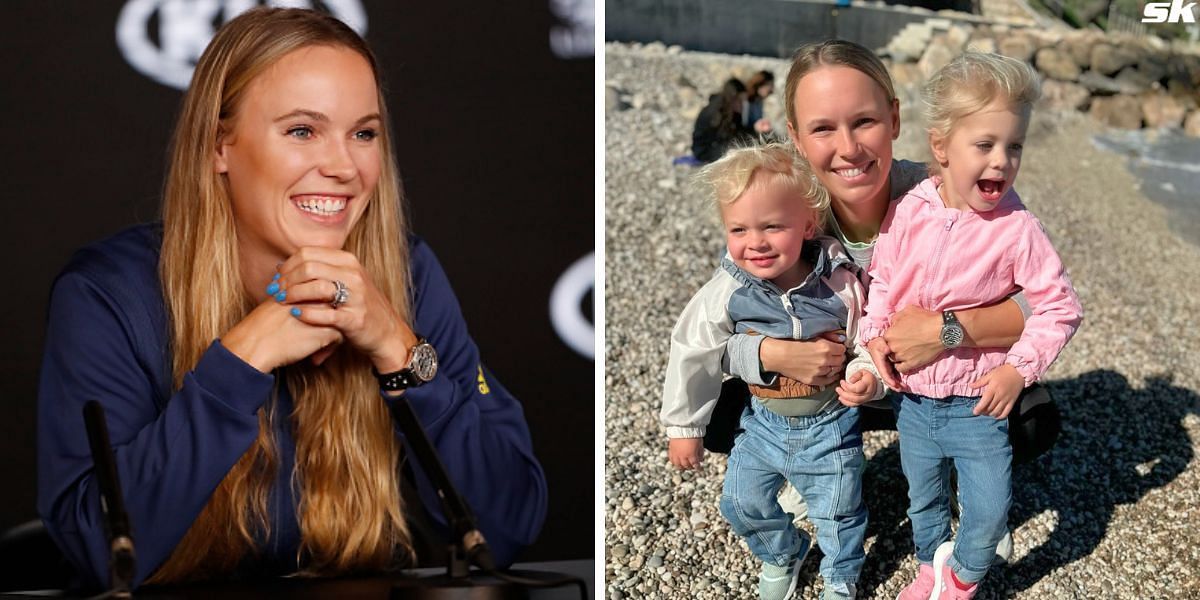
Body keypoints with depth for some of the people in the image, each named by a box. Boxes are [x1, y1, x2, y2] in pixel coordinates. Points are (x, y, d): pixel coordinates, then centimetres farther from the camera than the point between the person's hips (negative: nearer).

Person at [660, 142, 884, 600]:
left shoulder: (840, 284, -24)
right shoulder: (727, 292, -20)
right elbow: (692, 355, -7)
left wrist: (866, 377, -32)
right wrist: (683, 426, 2)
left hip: (830, 424, -2)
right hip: (764, 421, 2)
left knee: (837, 514, 13)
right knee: (743, 502, 16)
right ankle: (780, 555, 48)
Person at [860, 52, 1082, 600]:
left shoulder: (1017, 229, -18)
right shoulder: (908, 212, -10)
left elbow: (1060, 307, -12)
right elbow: (881, 278, 4)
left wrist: (1019, 368, -19)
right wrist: (874, 333, -10)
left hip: (978, 404, -3)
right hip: (912, 398, 3)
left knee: (989, 510, 1)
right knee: (924, 501, 22)